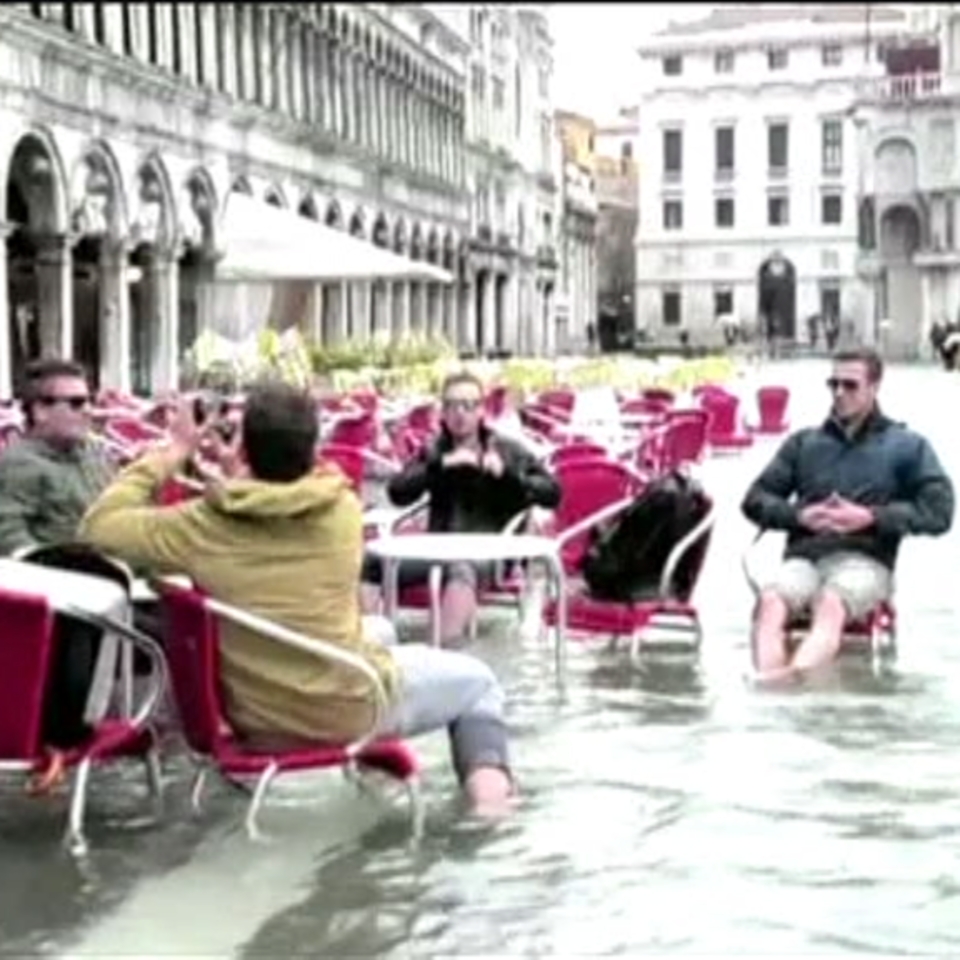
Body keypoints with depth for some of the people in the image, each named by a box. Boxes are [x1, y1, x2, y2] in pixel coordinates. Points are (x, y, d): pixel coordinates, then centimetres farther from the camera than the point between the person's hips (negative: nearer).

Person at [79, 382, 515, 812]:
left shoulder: (203, 525, -17)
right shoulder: (344, 508, -14)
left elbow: (99, 526, -5)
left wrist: (169, 455, -1)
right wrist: (240, 473, 3)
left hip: (258, 715, 3)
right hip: (351, 706, -3)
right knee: (475, 680, 22)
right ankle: (487, 777, 0)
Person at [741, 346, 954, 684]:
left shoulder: (906, 446, 17)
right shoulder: (804, 442, 25)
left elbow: (939, 512, 5)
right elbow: (755, 499, 20)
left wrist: (871, 518, -7)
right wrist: (798, 515, -1)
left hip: (865, 559, -2)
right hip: (804, 557, 2)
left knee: (831, 604, -39)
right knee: (771, 600, -34)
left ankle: (794, 677, -62)